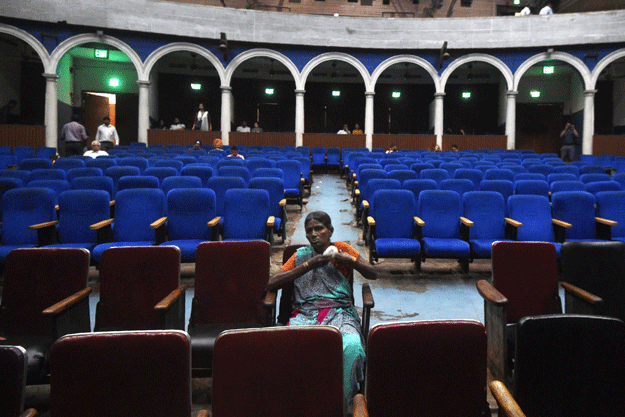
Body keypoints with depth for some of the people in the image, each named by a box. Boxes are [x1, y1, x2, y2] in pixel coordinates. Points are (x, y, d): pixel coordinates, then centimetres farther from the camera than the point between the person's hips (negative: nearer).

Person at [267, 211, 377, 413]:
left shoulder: (341, 248, 16)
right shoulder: (300, 255, 16)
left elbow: (373, 274, 14)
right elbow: (271, 284, 3)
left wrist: (351, 260, -7)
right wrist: (308, 265, -5)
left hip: (339, 311, 0)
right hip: (306, 313, 1)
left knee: (352, 345, -35)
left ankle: (341, 403, -15)